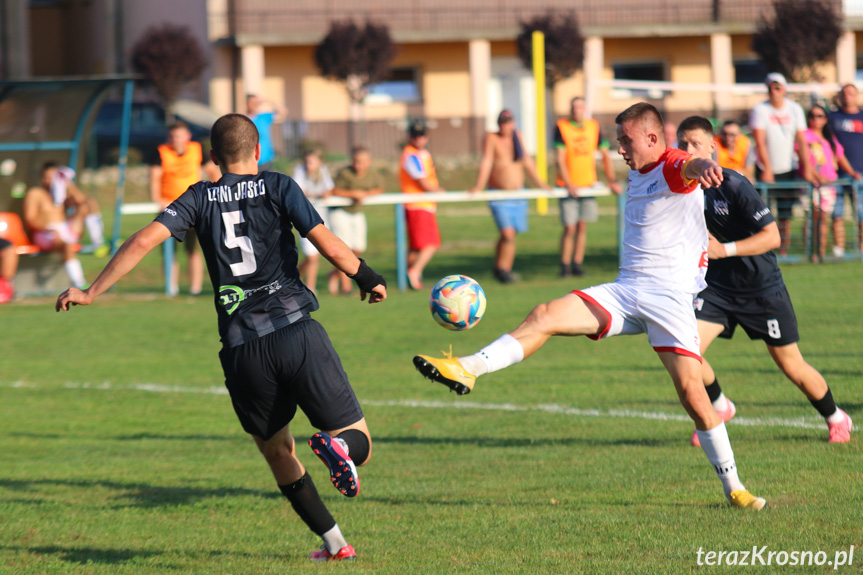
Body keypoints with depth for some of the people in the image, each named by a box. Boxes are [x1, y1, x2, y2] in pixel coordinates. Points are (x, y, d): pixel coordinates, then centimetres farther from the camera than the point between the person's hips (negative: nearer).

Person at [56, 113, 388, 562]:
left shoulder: (200, 199, 11)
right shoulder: (278, 188, 6)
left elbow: (144, 240, 0)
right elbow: (326, 243, -3)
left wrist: (91, 292, 5)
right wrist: (368, 279, 12)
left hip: (242, 350, 2)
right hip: (297, 331, -2)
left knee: (278, 453, 22)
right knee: (358, 445, 4)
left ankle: (333, 541, 16)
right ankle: (337, 444, -31)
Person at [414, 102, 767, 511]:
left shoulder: (673, 167, -9)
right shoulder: (637, 173, 17)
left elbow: (688, 168, -36)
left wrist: (702, 166, -59)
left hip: (670, 297, -7)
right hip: (624, 291, 7)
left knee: (691, 390, -13)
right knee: (544, 316, -11)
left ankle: (733, 488, -1)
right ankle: (467, 370, -18)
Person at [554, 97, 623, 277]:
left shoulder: (593, 126, 5)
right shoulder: (562, 127, -6)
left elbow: (605, 155, 10)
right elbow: (560, 159, -11)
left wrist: (612, 181, 2)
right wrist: (568, 184, -19)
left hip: (588, 183, 3)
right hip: (568, 186, -3)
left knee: (582, 226, 5)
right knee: (570, 227, -7)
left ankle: (577, 264, 11)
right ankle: (565, 266, 2)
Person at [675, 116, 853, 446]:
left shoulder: (732, 186, -20)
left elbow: (772, 236, -21)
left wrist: (724, 250, -29)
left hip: (762, 288, -4)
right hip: (717, 287, 4)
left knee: (791, 365, 6)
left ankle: (835, 417, 31)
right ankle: (719, 407, 12)